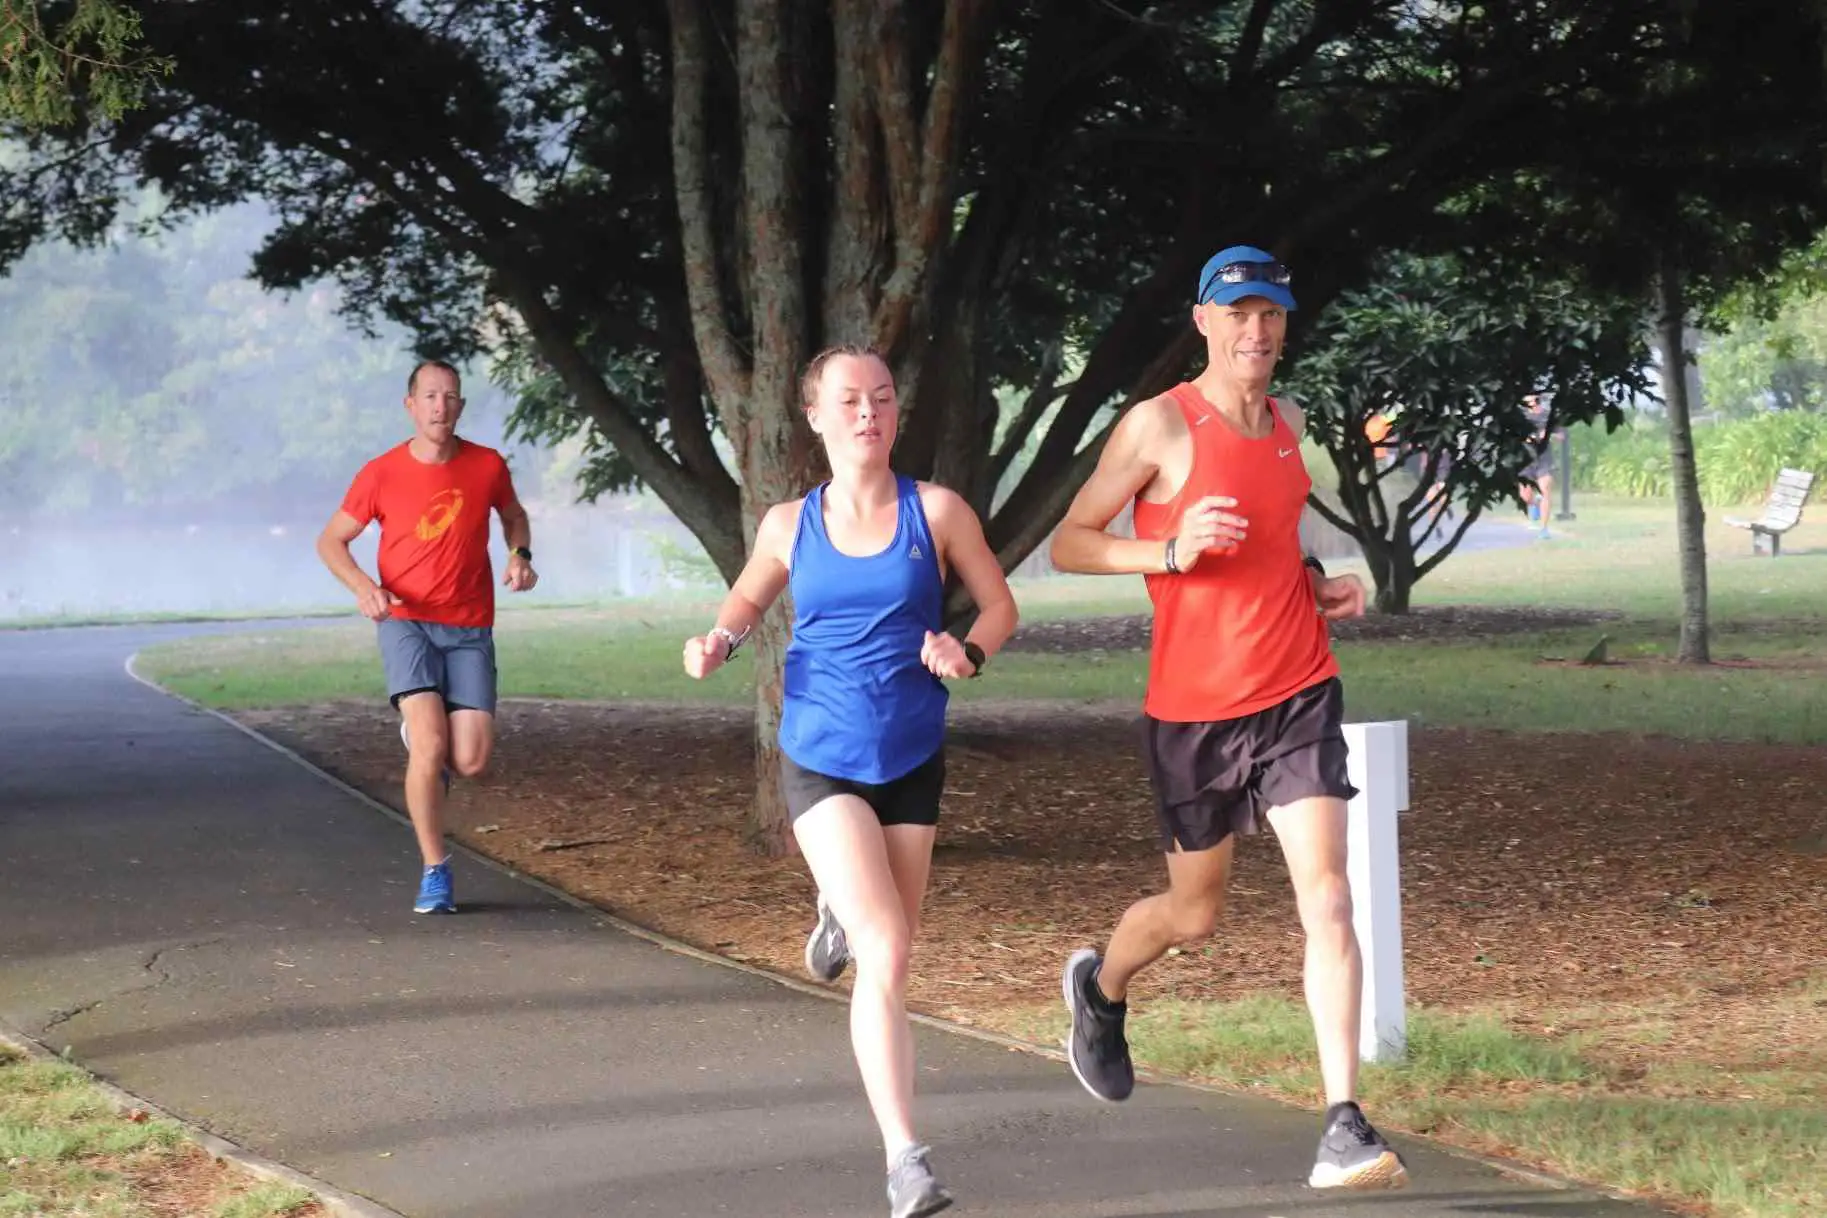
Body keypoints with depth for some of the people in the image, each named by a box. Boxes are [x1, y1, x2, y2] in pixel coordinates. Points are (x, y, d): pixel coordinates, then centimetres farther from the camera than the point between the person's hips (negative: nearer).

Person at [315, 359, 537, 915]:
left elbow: (513, 514, 21)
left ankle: (422, 740, 29)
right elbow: (330, 541, 5)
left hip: (469, 629, 2)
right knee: (430, 744, -19)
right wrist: (362, 586, -14)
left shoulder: (488, 466, -1)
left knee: (470, 761, -9)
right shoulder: (381, 474, -5)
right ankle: (435, 871, -4)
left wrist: (520, 555, 0)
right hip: (405, 623, -2)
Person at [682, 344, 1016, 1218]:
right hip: (821, 760, -2)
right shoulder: (789, 525, 0)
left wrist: (968, 652, -16)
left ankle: (840, 908, 56)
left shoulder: (935, 512, -3)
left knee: (890, 945, 16)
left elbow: (999, 605, 5)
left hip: (913, 761, 2)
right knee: (886, 954, -18)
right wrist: (720, 641, -4)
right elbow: (749, 598, 17)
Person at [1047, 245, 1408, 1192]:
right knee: (1194, 913, 12)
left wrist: (1317, 584, 7)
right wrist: (1173, 552, -23)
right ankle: (1101, 987, 47)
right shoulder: (1160, 424, -9)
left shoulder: (1286, 424, 9)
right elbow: (1068, 545, -8)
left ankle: (1344, 1128, -13)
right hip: (1194, 711, -3)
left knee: (1328, 900, -12)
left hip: (1298, 697, 3)